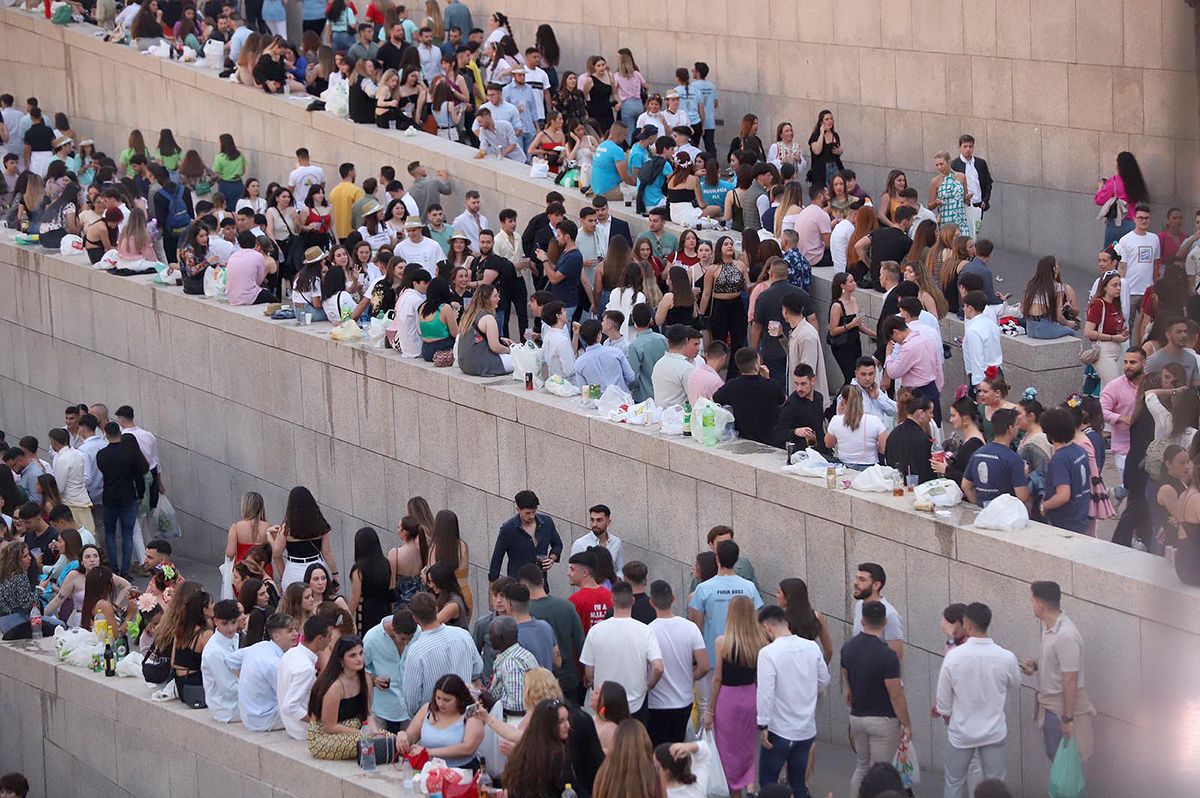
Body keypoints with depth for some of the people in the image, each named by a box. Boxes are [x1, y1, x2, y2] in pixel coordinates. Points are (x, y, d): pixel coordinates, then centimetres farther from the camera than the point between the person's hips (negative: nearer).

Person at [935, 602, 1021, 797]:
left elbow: (943, 700, -10)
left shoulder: (953, 657, -19)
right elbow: (1015, 687, 5)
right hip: (994, 733, 1)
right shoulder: (1006, 658, -16)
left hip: (961, 732, -1)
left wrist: (948, 720, 11)